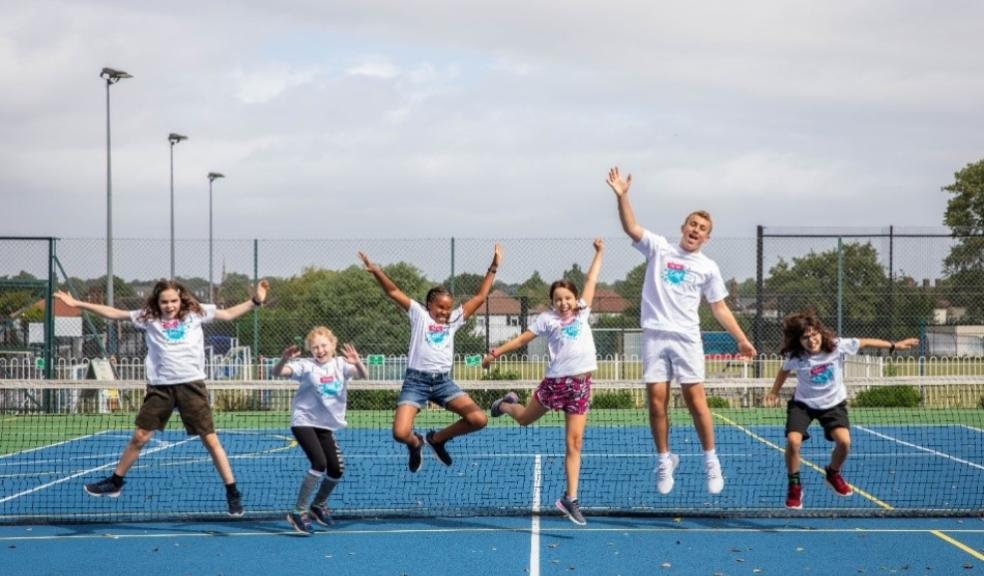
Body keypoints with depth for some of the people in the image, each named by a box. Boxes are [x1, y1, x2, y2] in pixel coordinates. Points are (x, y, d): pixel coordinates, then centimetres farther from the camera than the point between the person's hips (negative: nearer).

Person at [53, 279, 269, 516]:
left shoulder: (195, 312, 4)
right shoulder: (148, 317, 6)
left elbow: (229, 314, 13)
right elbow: (113, 313, 10)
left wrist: (255, 301, 3)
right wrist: (78, 304, 9)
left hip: (191, 384, -2)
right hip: (160, 386, 2)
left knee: (210, 440, -3)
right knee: (139, 438, 8)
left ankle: (233, 493, 3)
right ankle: (115, 482, 26)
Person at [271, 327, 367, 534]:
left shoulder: (340, 365, -1)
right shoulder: (306, 366, -11)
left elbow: (362, 375, -17)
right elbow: (277, 373, -22)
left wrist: (357, 363, -39)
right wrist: (284, 360, -44)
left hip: (326, 425, 5)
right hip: (304, 421, -5)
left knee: (337, 469, 5)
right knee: (319, 463, -21)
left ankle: (318, 505, 33)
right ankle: (299, 512, -13)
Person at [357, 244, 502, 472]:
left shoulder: (454, 319, 14)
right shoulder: (419, 314, 5)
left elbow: (480, 297, 14)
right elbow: (393, 292, -3)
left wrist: (493, 268, 10)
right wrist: (376, 271, -17)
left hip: (443, 381, 3)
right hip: (416, 380, -3)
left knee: (479, 419, -13)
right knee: (400, 433, -19)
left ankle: (437, 438, 14)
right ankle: (415, 443, 22)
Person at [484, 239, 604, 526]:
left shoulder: (582, 313, 10)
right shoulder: (547, 319, 0)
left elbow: (590, 281, 21)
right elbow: (522, 339, 4)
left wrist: (598, 253, 27)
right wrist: (496, 353, 2)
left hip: (580, 384, 2)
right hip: (556, 381, -2)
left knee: (574, 442, 0)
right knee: (524, 419, 18)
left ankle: (570, 499, 1)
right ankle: (506, 404, 54)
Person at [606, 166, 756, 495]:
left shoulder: (707, 268, 9)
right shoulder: (659, 249, 7)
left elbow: (720, 309, 12)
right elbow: (631, 228, -6)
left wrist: (741, 340, 7)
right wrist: (622, 196, -19)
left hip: (686, 338, 0)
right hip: (655, 335, 0)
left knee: (695, 400, -5)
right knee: (657, 401, -3)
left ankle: (711, 461, 7)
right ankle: (664, 460, 10)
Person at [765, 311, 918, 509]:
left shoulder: (837, 346, -20)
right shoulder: (795, 358, -19)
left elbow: (865, 342, -7)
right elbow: (784, 371, 5)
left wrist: (894, 346, -3)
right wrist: (774, 392, 13)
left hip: (833, 403, 1)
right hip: (803, 403, -1)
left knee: (844, 442, -18)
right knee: (793, 441, -22)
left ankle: (833, 474, 16)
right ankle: (794, 487, 0)